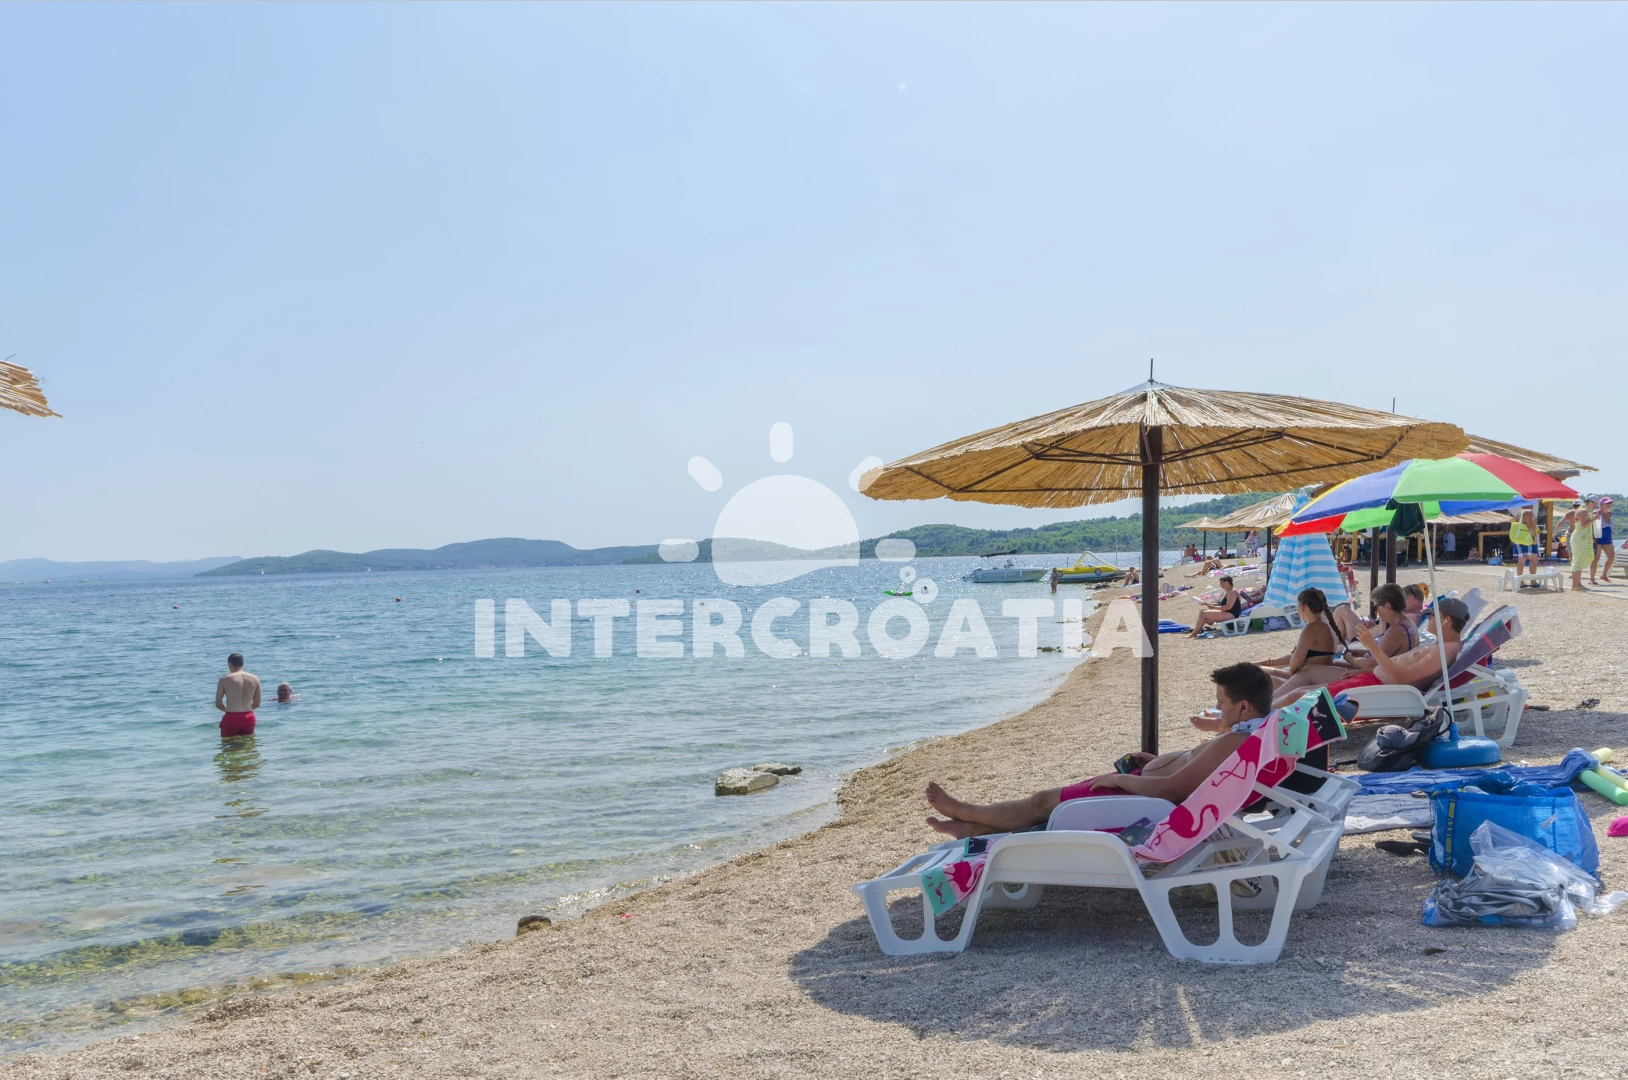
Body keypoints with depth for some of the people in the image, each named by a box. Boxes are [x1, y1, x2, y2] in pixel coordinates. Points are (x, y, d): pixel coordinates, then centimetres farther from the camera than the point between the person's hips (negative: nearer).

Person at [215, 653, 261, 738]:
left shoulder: (224, 679, -3)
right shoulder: (255, 679, 5)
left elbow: (218, 704, -1)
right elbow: (257, 704, 10)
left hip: (231, 718, -3)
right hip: (249, 718, 3)